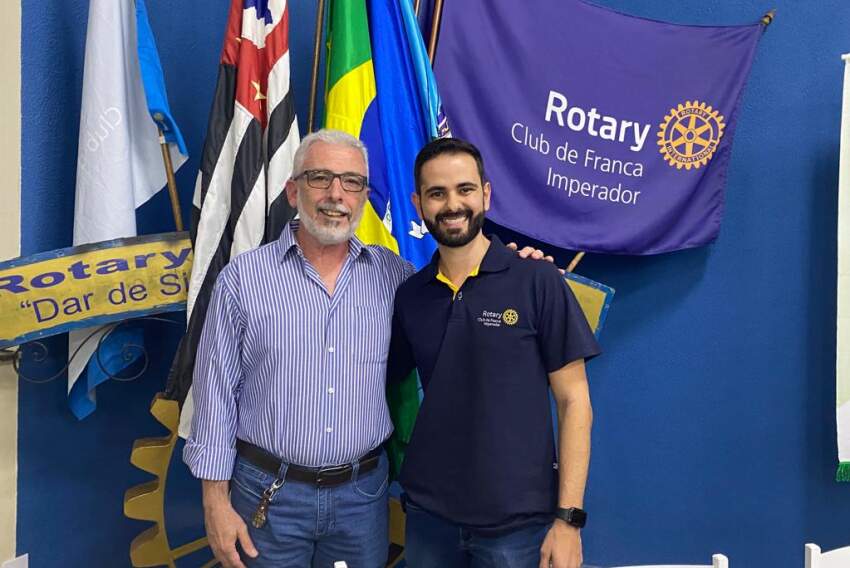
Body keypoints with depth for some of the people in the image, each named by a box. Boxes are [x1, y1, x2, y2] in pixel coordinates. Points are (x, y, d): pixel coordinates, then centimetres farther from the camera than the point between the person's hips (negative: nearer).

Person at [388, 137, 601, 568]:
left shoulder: (537, 282, -9)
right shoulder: (409, 296, 0)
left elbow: (573, 401, -8)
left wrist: (569, 517, -11)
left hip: (518, 520, -3)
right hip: (428, 513, 3)